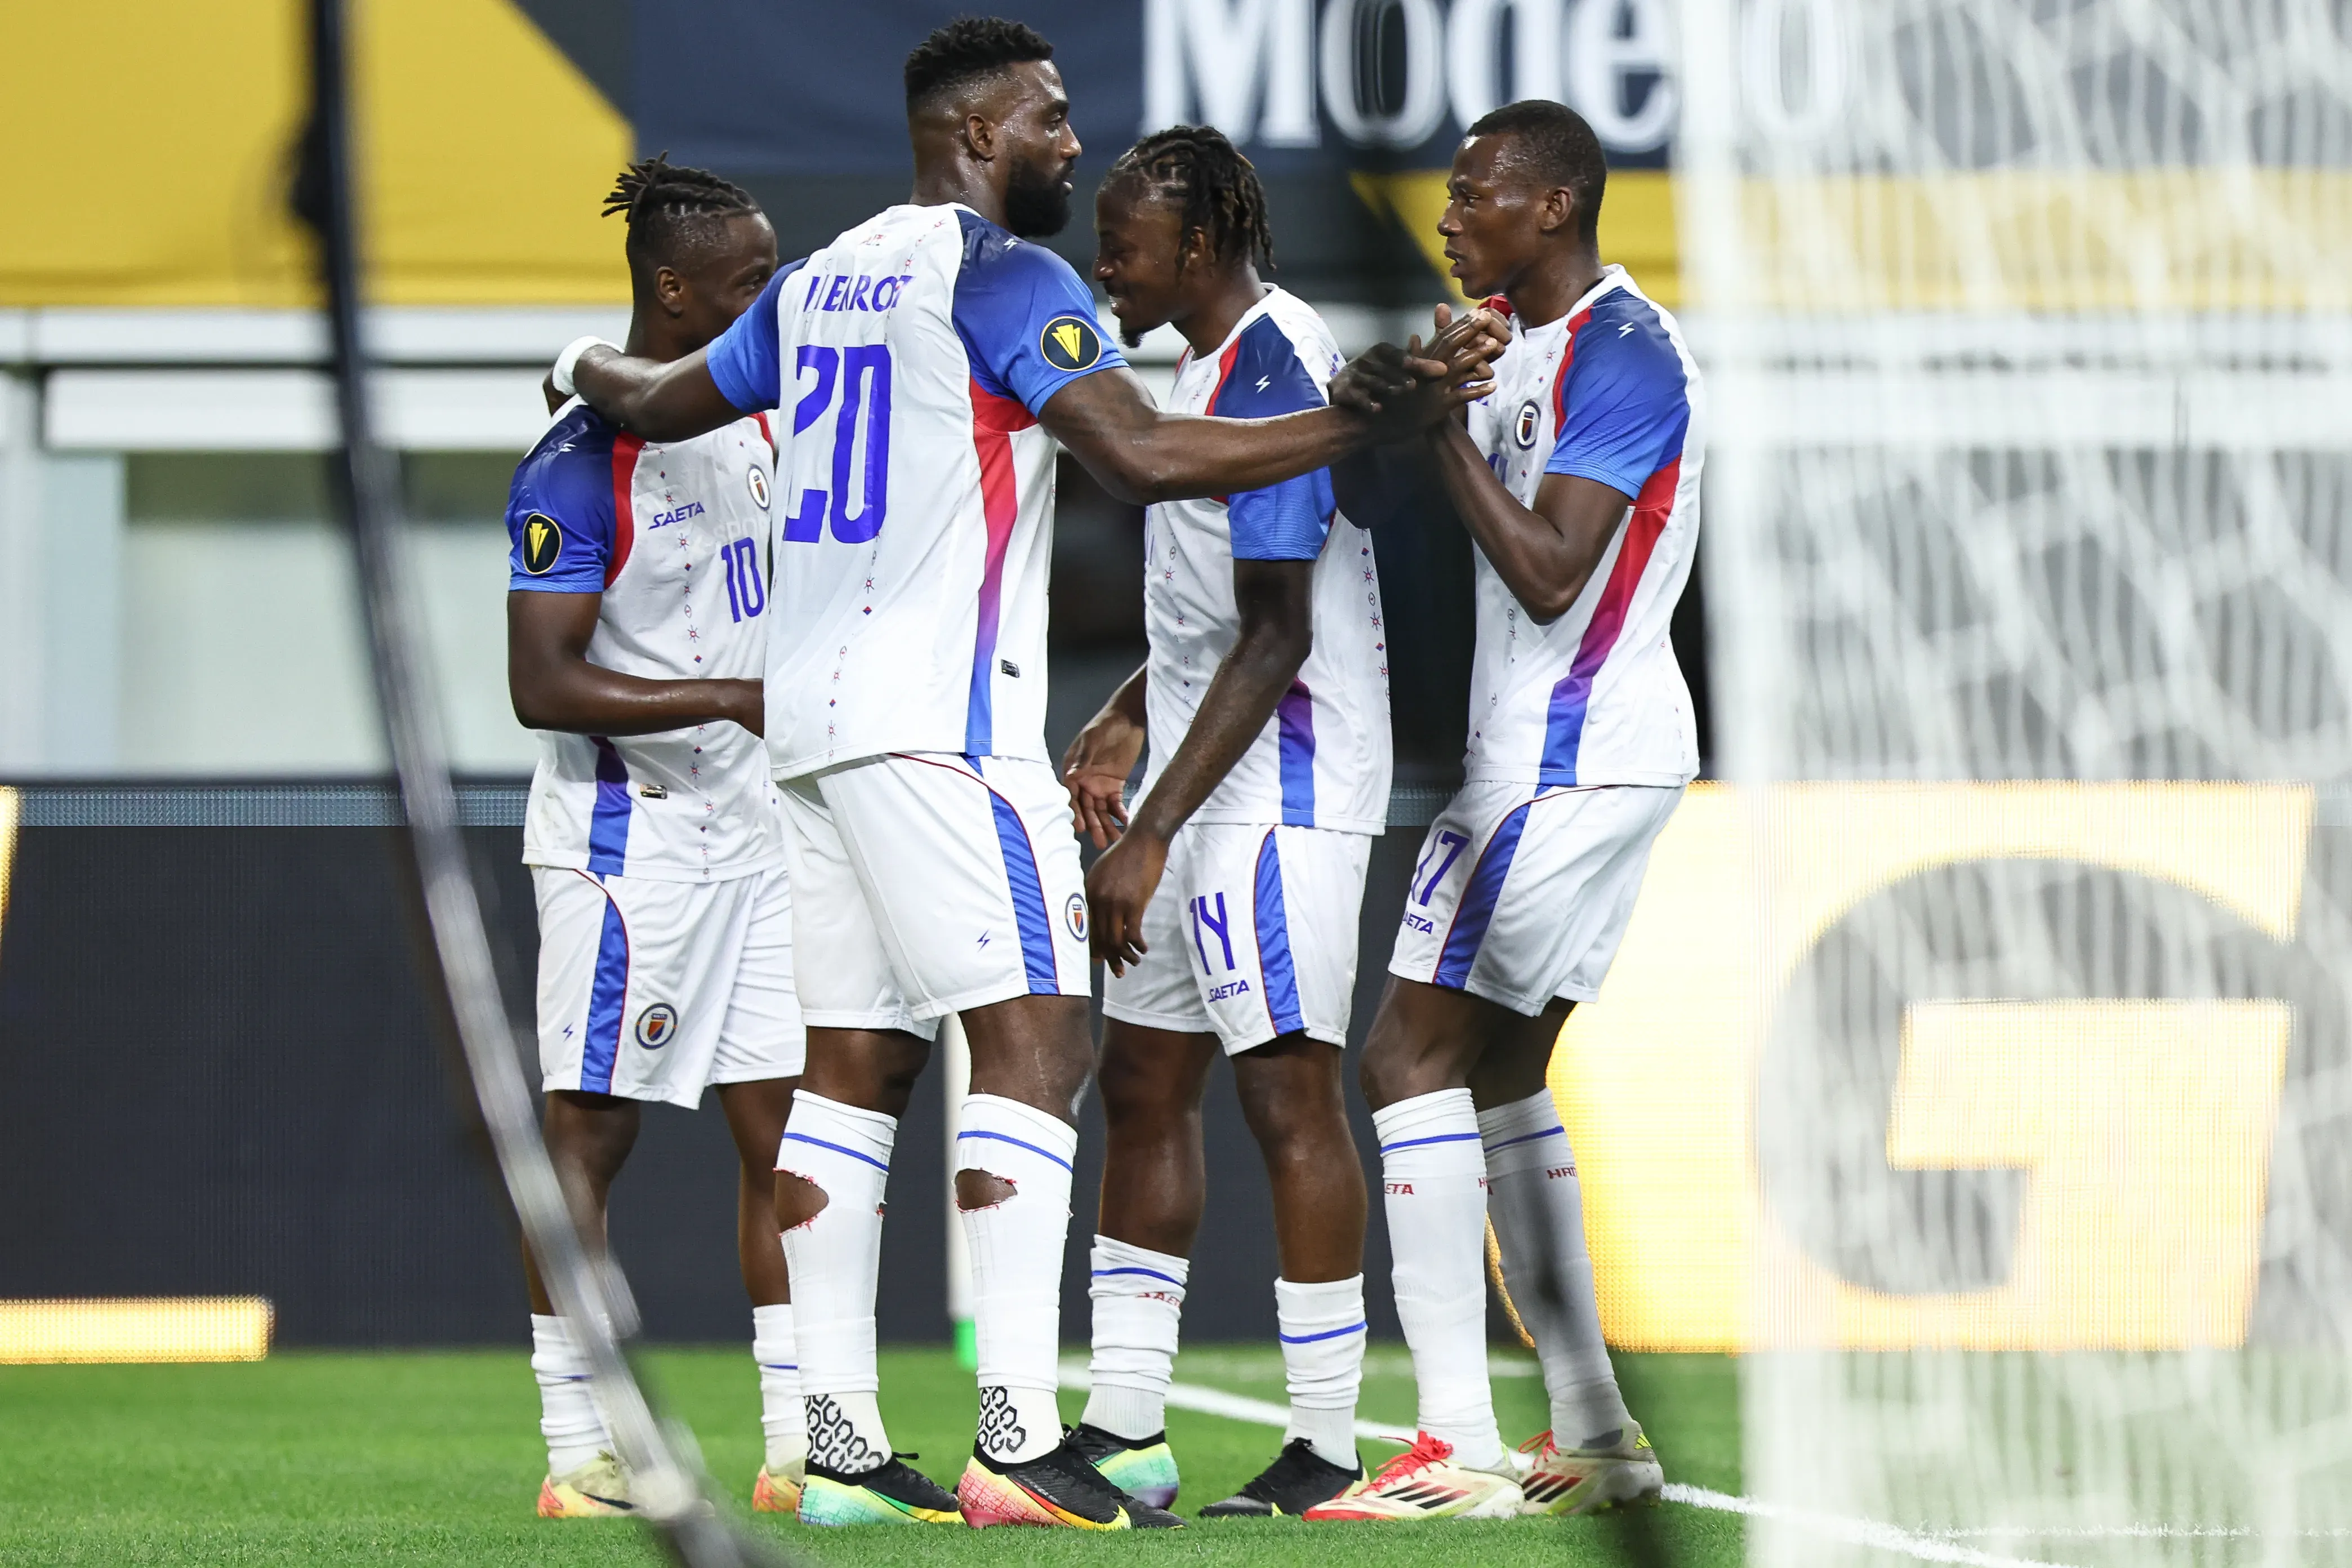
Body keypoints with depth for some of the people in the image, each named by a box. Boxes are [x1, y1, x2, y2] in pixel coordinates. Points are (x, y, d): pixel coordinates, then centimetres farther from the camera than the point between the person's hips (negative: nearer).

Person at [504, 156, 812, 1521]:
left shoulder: (752, 421, 11)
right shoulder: (579, 465, -16)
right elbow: (544, 685, -19)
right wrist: (730, 699, -21)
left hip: (756, 830, 8)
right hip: (630, 834, -8)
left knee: (787, 1128, 6)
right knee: (592, 1131, -2)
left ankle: (804, 1442, 9)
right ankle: (577, 1452, 1)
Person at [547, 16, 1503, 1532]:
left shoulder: (820, 282, 17)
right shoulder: (1001, 276, -8)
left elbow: (666, 403, 33)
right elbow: (1146, 453, -20)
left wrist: (593, 368, 57)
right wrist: (1368, 419, -16)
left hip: (815, 717, 9)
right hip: (939, 721, -9)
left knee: (856, 1064, 8)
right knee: (1036, 1043, -12)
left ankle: (840, 1448, 6)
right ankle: (1021, 1444, -21)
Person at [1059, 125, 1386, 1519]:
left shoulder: (1270, 374, -18)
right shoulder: (1216, 362, 14)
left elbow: (1277, 638, -21)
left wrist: (1153, 832, -22)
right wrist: (1132, 719, 16)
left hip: (1282, 789, -11)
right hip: (1208, 778, 11)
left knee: (1291, 1093, -8)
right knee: (1145, 1081, 11)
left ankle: (1328, 1452, -5)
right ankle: (1126, 1429, 15)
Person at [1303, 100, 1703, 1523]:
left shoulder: (1619, 352, -15)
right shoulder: (1513, 341, 15)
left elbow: (1550, 575, -21)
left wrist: (1444, 436, -15)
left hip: (1571, 757, -10)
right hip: (1554, 752, 10)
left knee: (1416, 1056, -12)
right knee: (1504, 1078, 14)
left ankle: (1459, 1450, -15)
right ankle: (1596, 1438, 16)